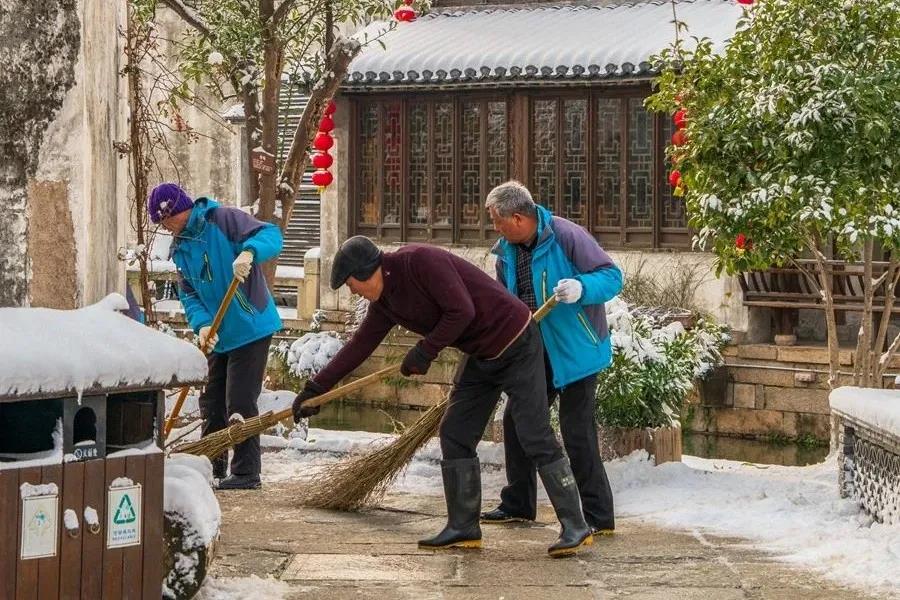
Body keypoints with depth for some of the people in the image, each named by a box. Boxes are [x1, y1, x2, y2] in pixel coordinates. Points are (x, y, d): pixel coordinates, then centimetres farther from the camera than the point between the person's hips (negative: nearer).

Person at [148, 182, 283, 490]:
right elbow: (188, 293, 5)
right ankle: (212, 467, 27)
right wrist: (202, 324, -14)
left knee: (240, 403, -7)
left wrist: (248, 252, -43)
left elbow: (270, 234, -22)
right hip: (217, 335, 8)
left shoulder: (223, 219, -12)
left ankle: (247, 473, 2)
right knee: (211, 403, 15)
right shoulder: (180, 248, 11)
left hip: (250, 329, -8)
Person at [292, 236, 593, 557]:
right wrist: (316, 387, 14)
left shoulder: (420, 260, -22)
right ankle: (463, 528, 10)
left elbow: (461, 311, -26)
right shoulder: (385, 302, 6)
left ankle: (575, 527, -6)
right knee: (454, 435, 5)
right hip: (481, 356, 9)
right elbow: (359, 345, 13)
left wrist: (425, 352, -17)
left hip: (516, 346, -9)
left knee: (535, 438, -11)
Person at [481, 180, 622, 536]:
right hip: (534, 353, 8)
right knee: (516, 421, 11)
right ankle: (518, 505, 25)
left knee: (577, 432, -10)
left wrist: (581, 288, -38)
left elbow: (612, 276, -18)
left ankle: (599, 517, -3)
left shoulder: (566, 236, -19)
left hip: (575, 349, -8)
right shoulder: (507, 250, 4)